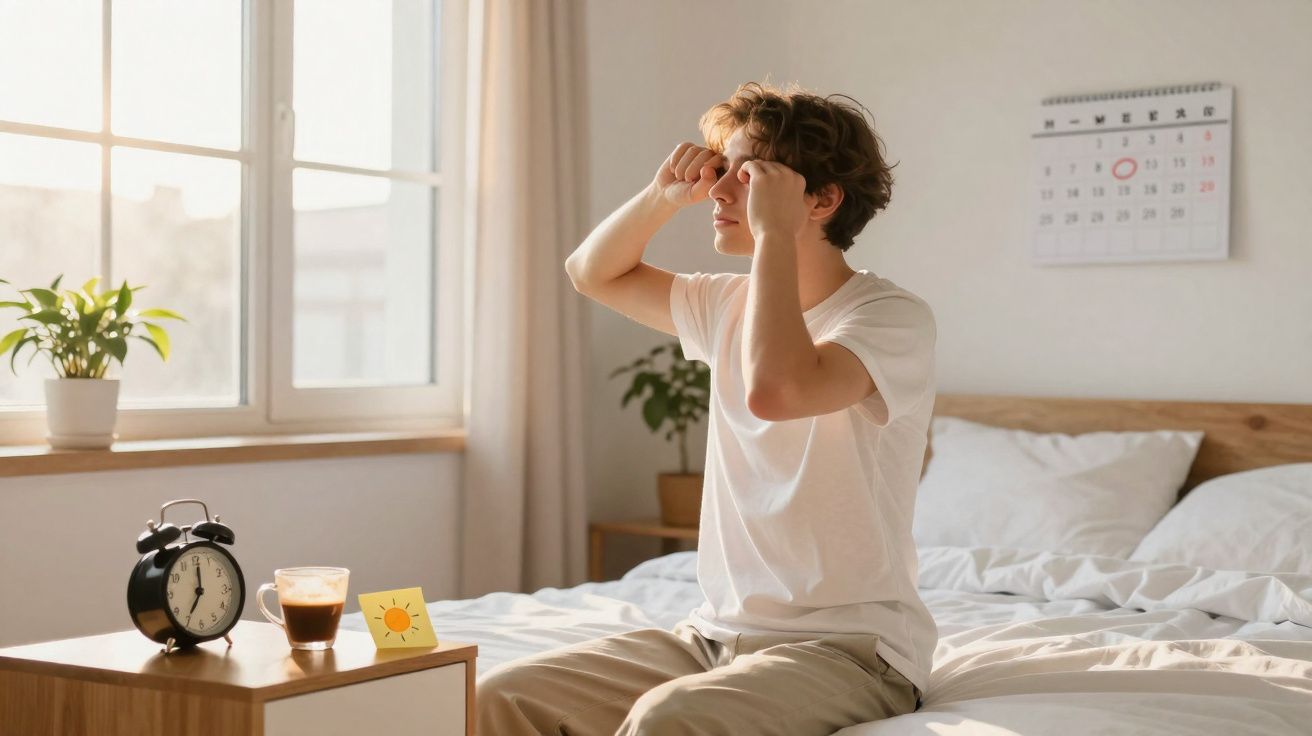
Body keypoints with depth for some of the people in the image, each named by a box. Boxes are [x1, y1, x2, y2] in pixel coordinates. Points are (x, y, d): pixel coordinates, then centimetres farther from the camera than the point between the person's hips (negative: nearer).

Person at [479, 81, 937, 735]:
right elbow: (593, 273, 23)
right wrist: (666, 194, 6)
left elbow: (773, 390, -32)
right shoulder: (731, 304, 11)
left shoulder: (893, 318, -12)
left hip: (849, 646, -7)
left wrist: (774, 233, -20)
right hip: (718, 631, 7)